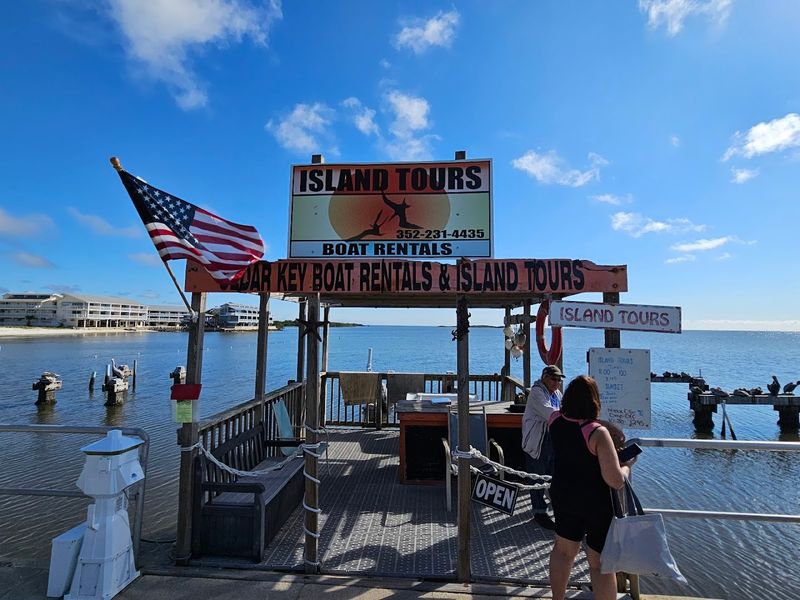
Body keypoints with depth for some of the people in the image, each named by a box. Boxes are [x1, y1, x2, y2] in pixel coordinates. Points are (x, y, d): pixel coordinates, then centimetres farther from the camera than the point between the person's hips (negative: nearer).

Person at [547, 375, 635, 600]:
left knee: (563, 550, 25)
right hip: (596, 504, -5)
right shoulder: (598, 433, -27)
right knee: (601, 564, 13)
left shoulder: (554, 420, -11)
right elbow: (616, 481, -24)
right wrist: (628, 464, -4)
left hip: (563, 496, 6)